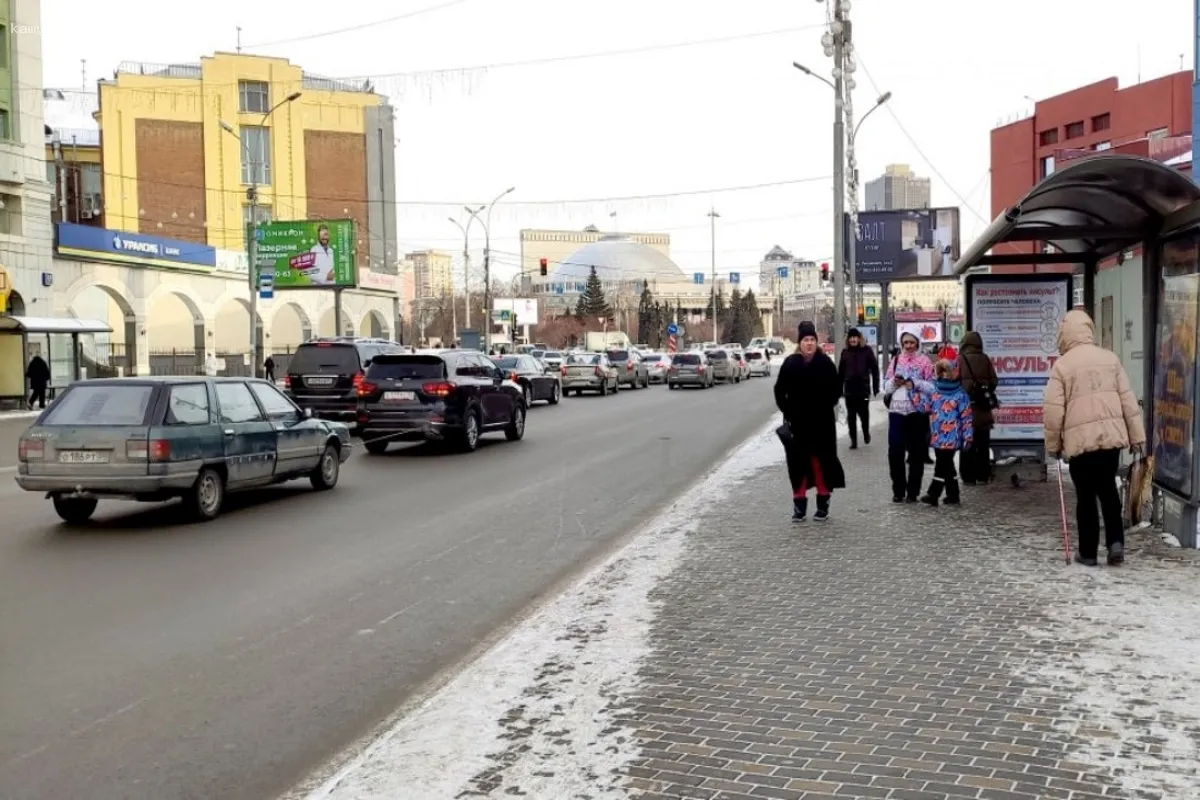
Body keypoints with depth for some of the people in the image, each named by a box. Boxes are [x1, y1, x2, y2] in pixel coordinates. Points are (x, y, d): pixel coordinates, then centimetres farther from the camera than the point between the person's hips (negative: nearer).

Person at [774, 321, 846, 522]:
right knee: (798, 461, 3)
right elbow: (780, 390, 7)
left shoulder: (825, 362, -2)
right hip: (797, 422, 1)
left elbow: (836, 389, 3)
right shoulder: (790, 363, 1)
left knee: (821, 460, 3)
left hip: (822, 422, -1)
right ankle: (799, 505, 11)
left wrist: (826, 406, -6)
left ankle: (823, 504, 13)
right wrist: (788, 411, -1)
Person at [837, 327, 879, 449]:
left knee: (864, 414, 4)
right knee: (851, 416, 3)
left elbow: (874, 369, -1)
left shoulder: (867, 350, -1)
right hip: (849, 389, 2)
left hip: (863, 388, -2)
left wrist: (875, 387, -5)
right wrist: (839, 389, 5)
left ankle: (866, 433, 32)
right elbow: (841, 372, 7)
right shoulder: (845, 352, 6)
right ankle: (853, 441, 11)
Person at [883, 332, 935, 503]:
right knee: (895, 451, 0)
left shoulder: (924, 360, 2)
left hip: (917, 411, -3)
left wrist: (914, 384, -18)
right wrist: (894, 383, -9)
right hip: (896, 410, 3)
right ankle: (898, 491, 12)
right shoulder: (896, 359, 13)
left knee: (916, 452, 4)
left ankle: (912, 492, 13)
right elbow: (886, 385, 12)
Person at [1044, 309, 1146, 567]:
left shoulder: (1061, 365, -6)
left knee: (1086, 496, 7)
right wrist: (1137, 435, 11)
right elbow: (1128, 399, 6)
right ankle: (1115, 542, 8)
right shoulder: (1111, 358, 5)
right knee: (1108, 489, 19)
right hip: (1112, 435, 3)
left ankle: (1088, 552, 13)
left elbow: (1053, 411, -7)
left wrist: (1053, 445, 5)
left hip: (1080, 439, -3)